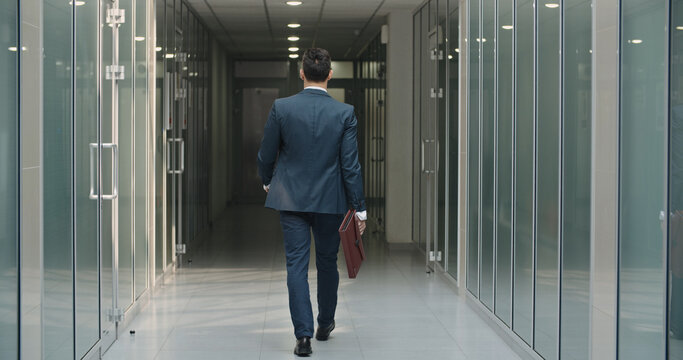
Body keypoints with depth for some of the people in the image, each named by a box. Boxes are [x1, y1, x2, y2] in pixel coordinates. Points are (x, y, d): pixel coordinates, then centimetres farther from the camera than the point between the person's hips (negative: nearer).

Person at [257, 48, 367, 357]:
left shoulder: (281, 108, -7)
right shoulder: (344, 113, -8)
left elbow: (266, 155, 1)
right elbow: (350, 165, -8)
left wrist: (267, 181, 21)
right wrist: (359, 208, -1)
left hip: (291, 198, 0)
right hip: (330, 201, 1)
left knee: (297, 265, 1)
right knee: (327, 262, 18)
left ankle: (303, 335, -5)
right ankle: (325, 325, 33)